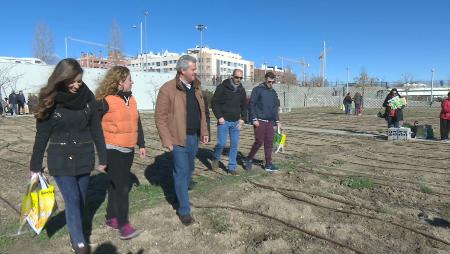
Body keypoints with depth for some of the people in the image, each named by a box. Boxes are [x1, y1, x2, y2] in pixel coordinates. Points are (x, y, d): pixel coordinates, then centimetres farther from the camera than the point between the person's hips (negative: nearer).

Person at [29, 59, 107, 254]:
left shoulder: (88, 97, -3)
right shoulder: (50, 100, -8)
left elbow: (96, 130, 2)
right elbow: (41, 135, -2)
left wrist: (102, 158, 4)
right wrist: (35, 166, 1)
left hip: (84, 158, 2)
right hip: (60, 159, -2)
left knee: (80, 199, 13)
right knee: (72, 200, -4)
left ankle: (74, 230, 35)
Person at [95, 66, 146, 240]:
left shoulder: (130, 99, 10)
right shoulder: (105, 101, -12)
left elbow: (137, 123, 16)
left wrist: (141, 144, 16)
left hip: (128, 150, 7)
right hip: (112, 150, -7)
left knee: (119, 185, 14)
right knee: (120, 187, -6)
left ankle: (111, 218, 28)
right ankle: (123, 225, 3)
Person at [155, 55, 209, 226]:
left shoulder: (196, 87, 9)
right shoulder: (168, 89, -13)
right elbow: (160, 117, -12)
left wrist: (204, 131, 13)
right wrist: (167, 140, -15)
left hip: (194, 137, 7)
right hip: (179, 139, -7)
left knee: (189, 169, 19)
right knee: (181, 173, 1)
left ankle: (181, 197, 41)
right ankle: (184, 210, 14)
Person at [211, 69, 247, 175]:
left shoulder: (241, 90, 10)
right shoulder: (222, 87, -6)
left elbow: (244, 106, 19)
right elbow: (215, 102, -6)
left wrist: (242, 118, 7)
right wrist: (219, 117, -12)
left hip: (236, 122, 5)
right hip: (224, 121, -4)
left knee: (234, 146, 5)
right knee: (221, 143, -8)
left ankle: (232, 167, 15)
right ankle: (216, 159, 22)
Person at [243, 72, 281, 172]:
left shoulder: (273, 92, 15)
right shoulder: (257, 90, -4)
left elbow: (275, 108, 18)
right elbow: (251, 105, -8)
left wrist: (277, 121, 11)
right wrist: (254, 119, -14)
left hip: (270, 122, 6)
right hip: (259, 121, -6)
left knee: (269, 142, 5)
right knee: (259, 141, -6)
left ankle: (268, 164, 12)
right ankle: (248, 159, 14)